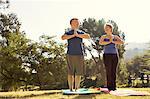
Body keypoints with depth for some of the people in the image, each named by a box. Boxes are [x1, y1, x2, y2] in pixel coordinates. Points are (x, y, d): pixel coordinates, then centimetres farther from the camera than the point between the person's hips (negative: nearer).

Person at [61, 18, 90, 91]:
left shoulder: (81, 33, 10)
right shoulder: (68, 33, 4)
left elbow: (88, 36, -10)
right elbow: (63, 38, -17)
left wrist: (78, 35, -16)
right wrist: (73, 35, -21)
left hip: (79, 55, 2)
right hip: (70, 55, -2)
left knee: (78, 73, 3)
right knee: (70, 72, 0)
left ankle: (76, 89, 13)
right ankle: (71, 89, 7)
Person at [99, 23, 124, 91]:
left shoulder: (115, 37, 13)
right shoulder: (103, 37, 10)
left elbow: (122, 42, -4)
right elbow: (100, 43, -11)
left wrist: (113, 41, -9)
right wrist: (109, 42, -13)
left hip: (115, 55, 1)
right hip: (107, 55, -1)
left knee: (114, 71, 0)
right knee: (108, 71, -6)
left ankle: (114, 86, 6)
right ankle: (109, 86, -1)